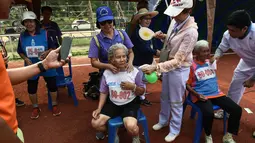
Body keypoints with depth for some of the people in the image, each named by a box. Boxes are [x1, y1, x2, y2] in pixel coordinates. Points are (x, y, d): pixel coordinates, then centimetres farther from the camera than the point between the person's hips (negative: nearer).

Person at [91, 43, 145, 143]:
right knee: (95, 123, -10)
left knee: (131, 127, -29)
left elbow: (142, 92, -2)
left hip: (130, 104, -3)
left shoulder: (135, 72, -12)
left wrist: (133, 87, -22)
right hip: (113, 104, 3)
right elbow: (104, 92, 5)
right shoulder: (107, 73, -6)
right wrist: (99, 108, -5)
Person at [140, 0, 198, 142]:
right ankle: (163, 121, 48)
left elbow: (178, 61, -28)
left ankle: (175, 130, 35)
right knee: (164, 97, 23)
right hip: (168, 64, 8)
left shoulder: (191, 32, -28)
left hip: (179, 69, -7)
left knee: (175, 102, 11)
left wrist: (155, 67, -34)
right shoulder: (175, 21, -6)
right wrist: (163, 36, -6)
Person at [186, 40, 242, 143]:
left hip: (217, 93, 6)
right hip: (201, 96, -6)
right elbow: (187, 84, -3)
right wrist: (197, 94, -16)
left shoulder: (211, 62, 13)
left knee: (237, 109, -10)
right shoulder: (192, 66, -4)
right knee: (208, 113, -34)